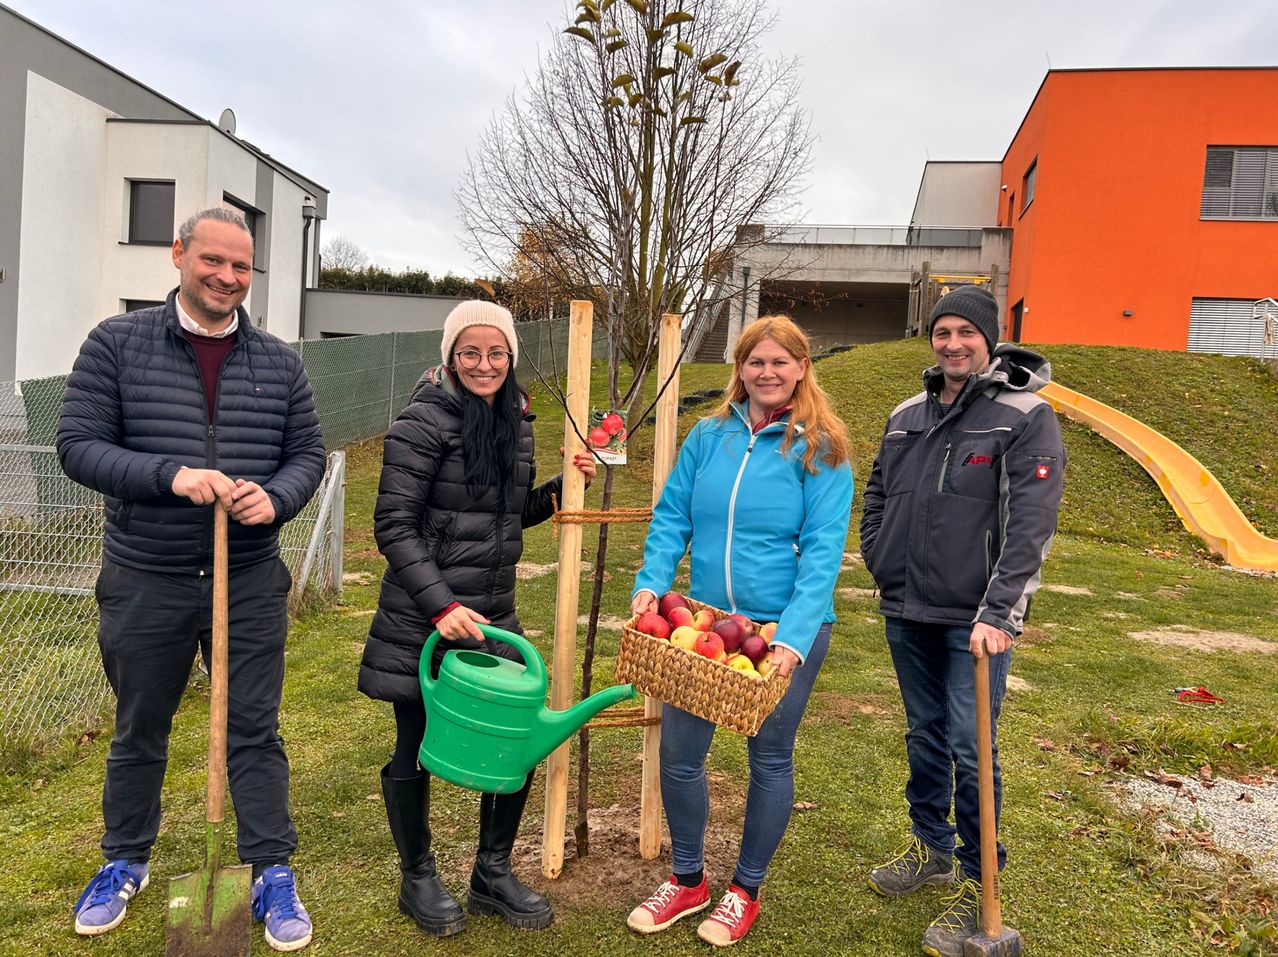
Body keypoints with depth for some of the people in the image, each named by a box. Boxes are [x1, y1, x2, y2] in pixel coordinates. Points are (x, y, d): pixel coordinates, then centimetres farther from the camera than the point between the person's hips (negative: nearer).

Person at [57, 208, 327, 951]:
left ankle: (273, 872, 21)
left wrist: (275, 498, -17)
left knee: (255, 730, 8)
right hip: (145, 582, 0)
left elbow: (308, 453, 5)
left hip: (250, 583, 1)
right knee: (139, 731, 17)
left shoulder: (280, 362, 3)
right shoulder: (117, 343, -3)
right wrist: (170, 476, -23)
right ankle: (126, 863, 39)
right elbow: (78, 444, -7)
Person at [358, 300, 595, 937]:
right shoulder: (424, 421, -12)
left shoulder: (514, 420, 9)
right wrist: (441, 604, -23)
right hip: (423, 619, -6)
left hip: (493, 614, 6)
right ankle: (418, 878, 33)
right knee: (417, 749, 9)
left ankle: (492, 874, 30)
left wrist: (563, 487, 3)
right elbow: (394, 527, -15)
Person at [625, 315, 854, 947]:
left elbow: (822, 550, -15)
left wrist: (793, 636, -23)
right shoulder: (708, 436, 2)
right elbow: (672, 517, 4)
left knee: (769, 758, 13)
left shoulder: (820, 449, -9)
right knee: (678, 751, 8)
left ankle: (745, 890, 35)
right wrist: (651, 582, -12)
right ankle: (687, 881, 33)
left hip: (785, 630, -3)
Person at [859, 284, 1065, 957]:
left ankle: (977, 884, 15)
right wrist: (882, 570, 10)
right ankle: (931, 847, 36)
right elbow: (876, 500, 20)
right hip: (906, 613, 6)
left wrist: (997, 613, -22)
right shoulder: (906, 417, 9)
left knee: (970, 749, -2)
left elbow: (1031, 526, -16)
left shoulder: (1026, 417, -8)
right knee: (925, 735, 18)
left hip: (975, 621, -5)